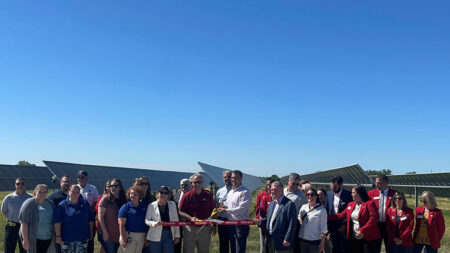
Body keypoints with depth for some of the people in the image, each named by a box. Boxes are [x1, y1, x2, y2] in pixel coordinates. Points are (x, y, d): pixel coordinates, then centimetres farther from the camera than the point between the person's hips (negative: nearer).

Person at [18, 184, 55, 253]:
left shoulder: (50, 203, 9)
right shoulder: (29, 204, -8)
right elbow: (24, 223, -13)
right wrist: (25, 240, -17)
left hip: (47, 238, 5)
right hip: (34, 239, -5)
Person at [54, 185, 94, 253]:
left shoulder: (85, 203, 6)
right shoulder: (62, 205, -3)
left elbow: (91, 220, 12)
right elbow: (57, 222, -7)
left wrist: (91, 233, 11)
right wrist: (58, 236, -12)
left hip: (83, 238, 3)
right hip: (67, 239, -3)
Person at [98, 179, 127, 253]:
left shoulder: (123, 200, 6)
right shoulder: (105, 199, -8)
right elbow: (100, 217, -10)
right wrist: (105, 232, -14)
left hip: (118, 234, 5)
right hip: (106, 234, -5)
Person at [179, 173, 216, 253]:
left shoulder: (208, 195, 3)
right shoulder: (187, 196, -3)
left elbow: (213, 211, 9)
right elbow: (181, 212, -1)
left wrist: (214, 226, 5)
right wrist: (190, 218, -16)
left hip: (205, 228, 2)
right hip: (190, 228, -2)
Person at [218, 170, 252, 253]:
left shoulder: (245, 192, -12)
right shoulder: (230, 192, 15)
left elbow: (242, 209, -21)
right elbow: (227, 204, 23)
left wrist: (226, 210, -18)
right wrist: (223, 207, -1)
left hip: (241, 225, -8)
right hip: (230, 224, 8)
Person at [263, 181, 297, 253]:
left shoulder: (289, 204, -14)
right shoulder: (271, 203, 14)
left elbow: (292, 224, -17)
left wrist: (287, 239, -19)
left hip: (282, 241, -8)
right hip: (269, 239, 8)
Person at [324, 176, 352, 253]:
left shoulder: (348, 195, -12)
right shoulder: (329, 194, 5)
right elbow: (326, 209, 11)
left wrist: (344, 225, -14)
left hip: (344, 227, -4)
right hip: (333, 228, 4)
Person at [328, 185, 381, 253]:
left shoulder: (369, 203, -7)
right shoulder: (350, 204, 14)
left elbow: (373, 218, -16)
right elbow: (342, 215, 17)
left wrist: (362, 230, -20)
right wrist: (327, 216, 9)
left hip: (369, 239, -6)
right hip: (354, 239, 7)